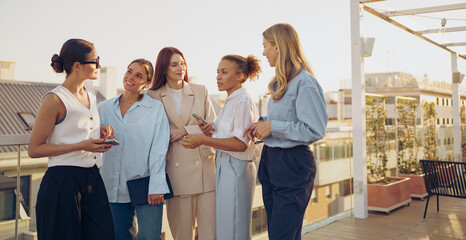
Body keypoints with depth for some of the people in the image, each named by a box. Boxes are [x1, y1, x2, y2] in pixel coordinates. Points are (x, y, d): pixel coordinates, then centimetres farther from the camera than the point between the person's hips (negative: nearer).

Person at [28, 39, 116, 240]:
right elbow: (34, 149, -11)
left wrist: (100, 132, 7)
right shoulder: (54, 100, -11)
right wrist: (81, 145, -18)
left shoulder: (90, 95, 13)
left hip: (92, 178, 7)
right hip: (63, 180, -7)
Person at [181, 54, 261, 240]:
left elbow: (241, 143, -20)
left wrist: (203, 140, -22)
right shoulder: (229, 102, 17)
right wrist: (209, 132, 0)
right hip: (224, 167, 9)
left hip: (236, 169, -9)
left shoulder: (243, 102, -12)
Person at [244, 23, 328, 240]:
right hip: (271, 161, 10)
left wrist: (273, 126, -17)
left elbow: (315, 131, -20)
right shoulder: (280, 82, 14)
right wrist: (262, 124, 6)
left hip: (293, 165, -9)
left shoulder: (304, 82, -16)